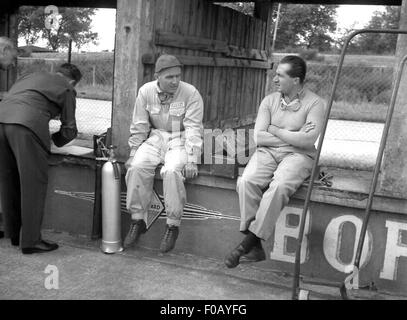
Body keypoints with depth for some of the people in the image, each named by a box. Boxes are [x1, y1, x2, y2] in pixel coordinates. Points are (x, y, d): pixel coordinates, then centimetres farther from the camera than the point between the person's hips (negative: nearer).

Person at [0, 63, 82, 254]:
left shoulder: (31, 76, 34)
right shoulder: (67, 89, 18)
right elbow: (69, 129, 14)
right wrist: (53, 140, 35)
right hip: (27, 125, -6)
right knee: (33, 183, 1)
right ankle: (31, 241, 5)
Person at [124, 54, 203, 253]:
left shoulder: (191, 93, -10)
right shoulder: (146, 91, 0)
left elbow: (193, 129, -13)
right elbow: (139, 126, 6)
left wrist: (192, 160, -21)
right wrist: (133, 154, 2)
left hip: (180, 139, -3)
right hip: (156, 136, 4)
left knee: (172, 171, -32)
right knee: (137, 167, -24)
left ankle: (173, 225, -17)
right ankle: (137, 220, -8)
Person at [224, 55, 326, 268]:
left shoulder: (314, 103, 0)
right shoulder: (269, 101, 11)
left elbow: (307, 140, -15)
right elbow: (258, 137, 1)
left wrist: (275, 130, -5)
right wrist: (293, 136, -5)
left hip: (298, 155, -3)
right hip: (267, 152, 4)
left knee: (279, 187, -35)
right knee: (246, 181, -27)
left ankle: (248, 242, -24)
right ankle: (255, 249, -21)